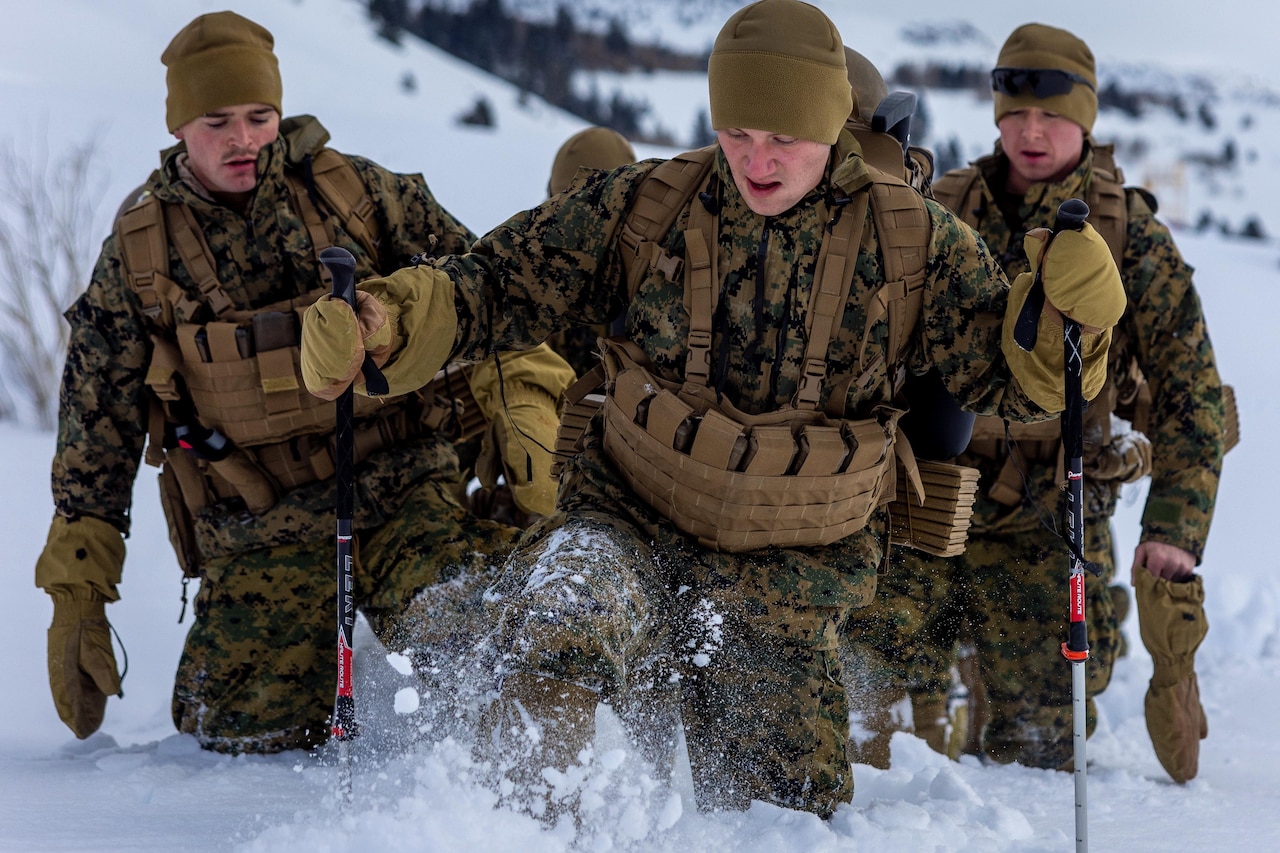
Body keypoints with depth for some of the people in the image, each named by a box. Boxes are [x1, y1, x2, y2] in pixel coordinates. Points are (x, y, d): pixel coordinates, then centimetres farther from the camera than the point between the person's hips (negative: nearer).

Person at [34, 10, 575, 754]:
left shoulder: (360, 193, 5)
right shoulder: (139, 253, 7)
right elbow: (96, 429, 11)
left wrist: (522, 407, -7)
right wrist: (76, 592, 7)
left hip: (404, 493, -2)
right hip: (259, 538, 2)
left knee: (461, 610, -33)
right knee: (249, 727, -15)